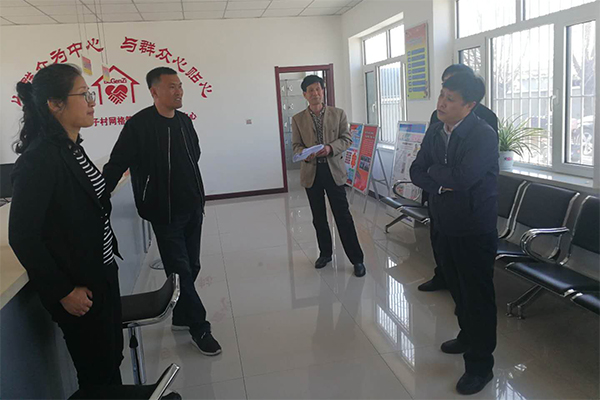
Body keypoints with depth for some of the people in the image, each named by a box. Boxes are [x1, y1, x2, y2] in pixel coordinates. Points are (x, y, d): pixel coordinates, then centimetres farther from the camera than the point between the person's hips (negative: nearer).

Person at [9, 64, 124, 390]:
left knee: (112, 360, 21)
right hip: (78, 290, -8)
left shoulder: (71, 149, 5)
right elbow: (22, 237, -21)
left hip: (102, 274, 8)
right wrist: (63, 292, -16)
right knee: (97, 374, 10)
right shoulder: (39, 159, -22)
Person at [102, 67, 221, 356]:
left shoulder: (184, 121, 6)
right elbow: (116, 166, -13)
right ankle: (199, 328, 12)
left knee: (192, 267, 13)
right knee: (181, 271, 0)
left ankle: (181, 316, 31)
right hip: (165, 212, -6)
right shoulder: (139, 125, -13)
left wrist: (198, 197, 14)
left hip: (193, 208, 6)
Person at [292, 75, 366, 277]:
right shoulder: (298, 119, 5)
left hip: (334, 170, -2)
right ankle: (325, 253, 30)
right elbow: (296, 145, 4)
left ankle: (357, 259, 5)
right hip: (311, 172, 2)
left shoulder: (338, 114, 2)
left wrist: (330, 148, -18)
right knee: (318, 217, 12)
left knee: (343, 215, -2)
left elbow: (347, 139, 1)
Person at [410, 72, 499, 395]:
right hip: (444, 225, 7)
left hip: (475, 231, -7)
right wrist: (442, 185, -16)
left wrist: (433, 170, -12)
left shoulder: (484, 135, -18)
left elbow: (463, 176, -30)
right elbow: (417, 171, 2)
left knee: (478, 295, 3)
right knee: (457, 287, 21)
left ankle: (480, 365, 17)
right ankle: (468, 336, 44)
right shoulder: (435, 131, 4)